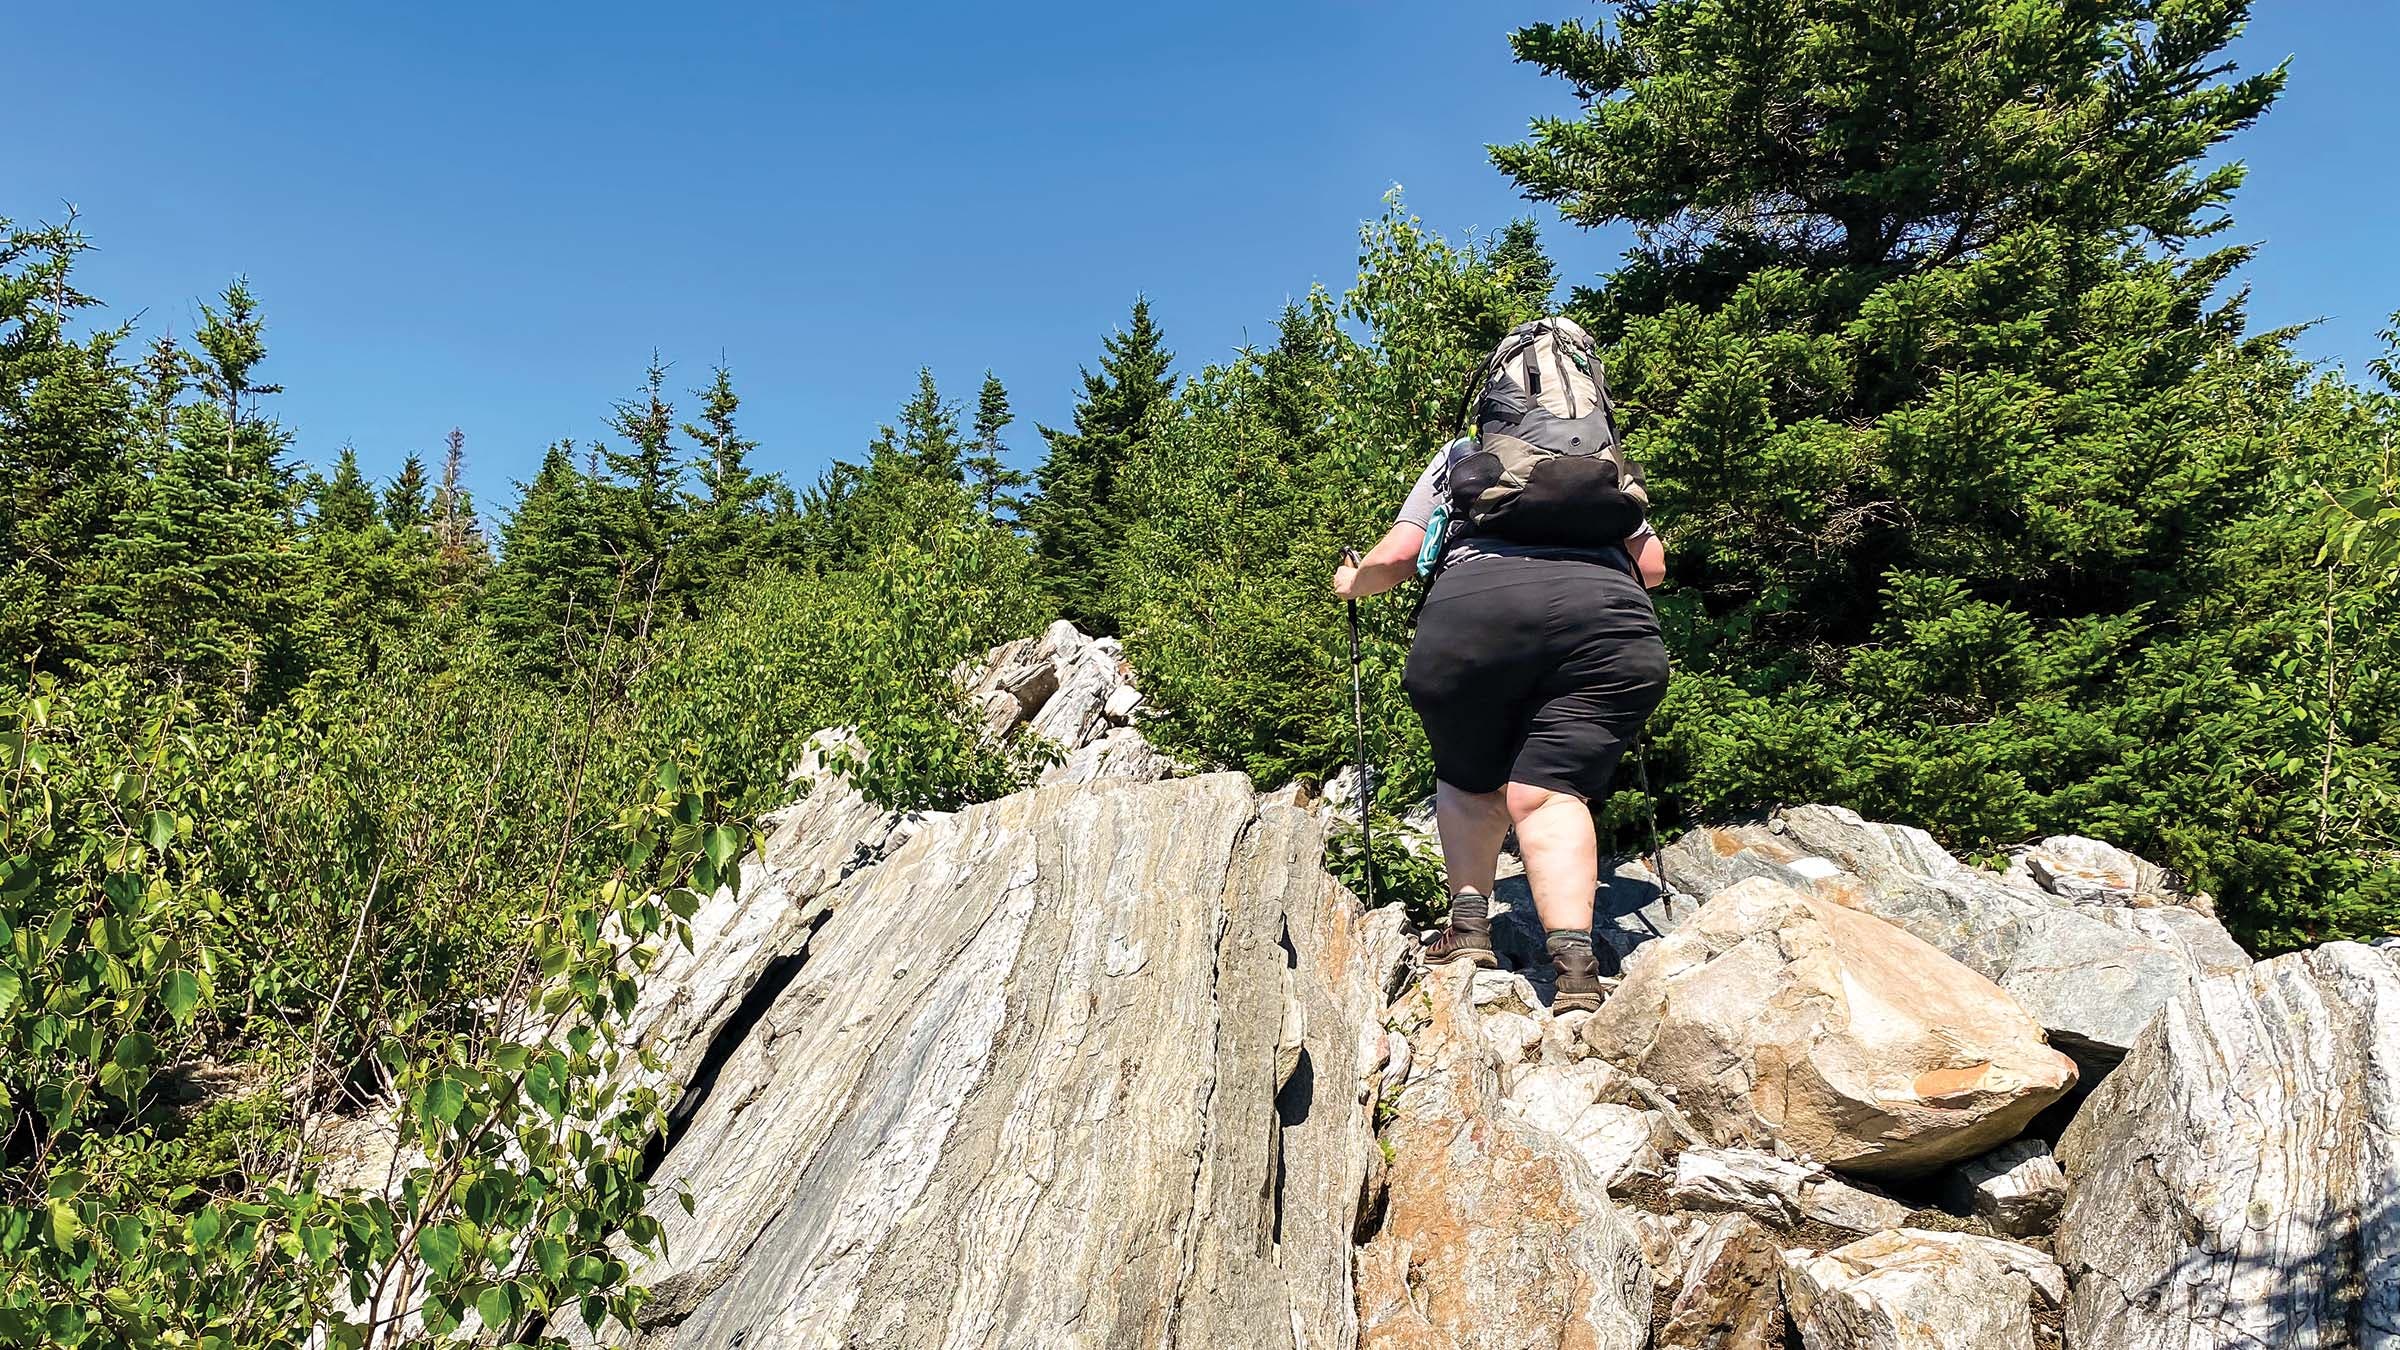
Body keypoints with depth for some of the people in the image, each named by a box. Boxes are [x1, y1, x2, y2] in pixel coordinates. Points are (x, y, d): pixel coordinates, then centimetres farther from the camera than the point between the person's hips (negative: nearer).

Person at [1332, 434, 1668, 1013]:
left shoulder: (1459, 455, 28)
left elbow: (1395, 556, 17)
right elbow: (1653, 565, 28)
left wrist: (1353, 583, 38)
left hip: (1471, 610, -1)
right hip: (1606, 616, 1)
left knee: (1469, 783, 19)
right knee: (1548, 794, -3)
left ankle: (1469, 923, 5)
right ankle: (1574, 958, -21)